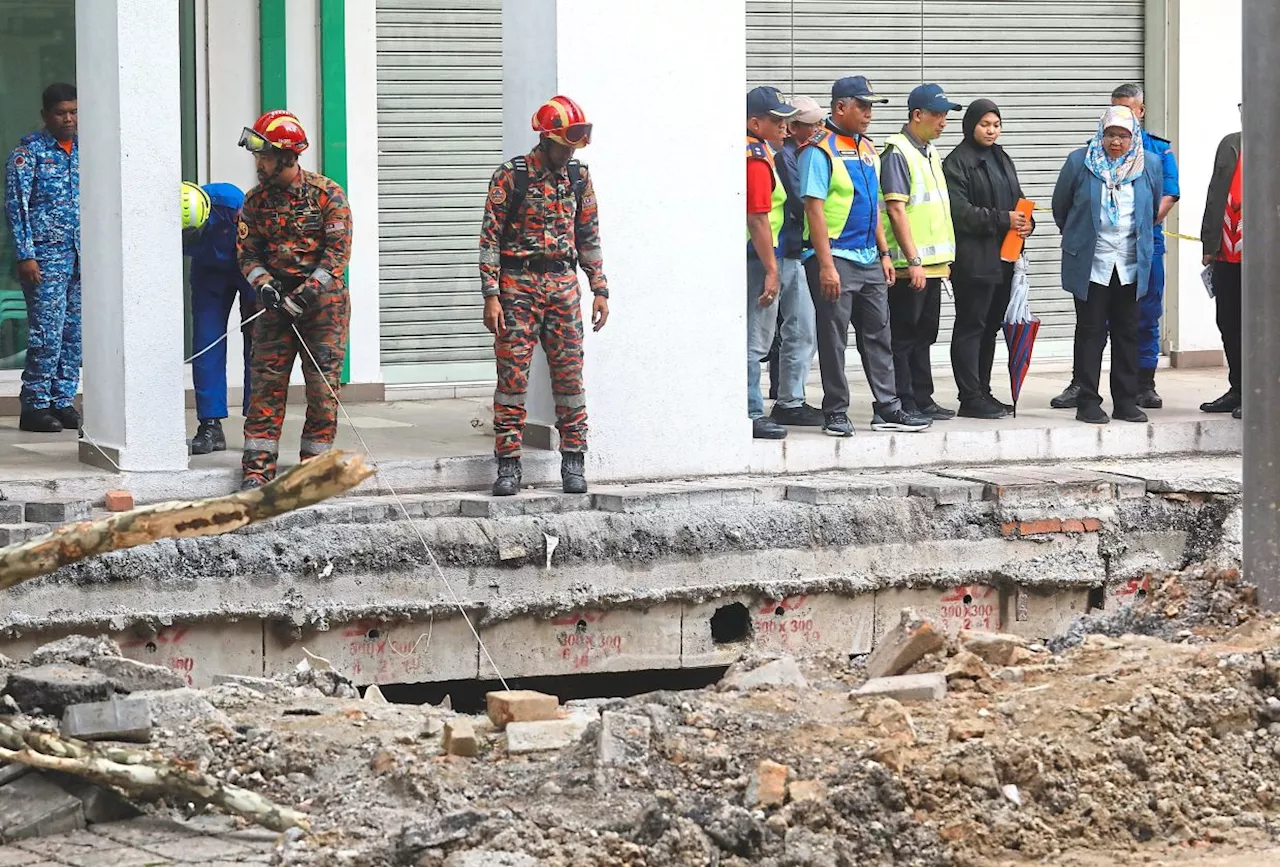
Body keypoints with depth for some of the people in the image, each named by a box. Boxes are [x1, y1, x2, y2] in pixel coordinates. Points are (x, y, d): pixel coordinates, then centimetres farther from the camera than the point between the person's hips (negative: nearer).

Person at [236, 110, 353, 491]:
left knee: (322, 386, -2)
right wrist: (263, 284, -11)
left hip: (322, 302, -3)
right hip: (276, 302, 4)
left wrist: (305, 294, -20)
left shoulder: (327, 194, -8)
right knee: (266, 382, -3)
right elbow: (248, 253, 9)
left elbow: (338, 252, -12)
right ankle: (257, 469, -2)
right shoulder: (256, 200, 6)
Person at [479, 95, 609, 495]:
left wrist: (600, 290, 11)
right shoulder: (510, 176, -4)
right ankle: (508, 466, 0)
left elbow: (588, 237, 16)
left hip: (564, 284, 4)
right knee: (512, 376, -4)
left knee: (569, 374, 2)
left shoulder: (579, 179, 10)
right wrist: (491, 295, -11)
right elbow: (490, 237, -5)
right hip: (518, 284, -4)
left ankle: (574, 463, 7)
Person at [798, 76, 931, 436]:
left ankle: (888, 409, 13)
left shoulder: (867, 149, 14)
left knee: (878, 336, 9)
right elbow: (814, 209, -16)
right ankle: (835, 413, 5)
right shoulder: (819, 150, -11)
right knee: (833, 338, -1)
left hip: (869, 260, 8)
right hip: (836, 259, -8)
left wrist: (884, 252, 16)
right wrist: (826, 265, -20)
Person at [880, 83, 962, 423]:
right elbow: (896, 209, -18)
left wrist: (945, 257, 19)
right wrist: (913, 260, -21)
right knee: (903, 337, -3)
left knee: (923, 335, 13)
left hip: (932, 263, 9)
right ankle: (903, 405, 0)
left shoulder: (931, 152, 16)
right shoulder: (897, 153, -12)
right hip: (909, 264, -9)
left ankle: (922, 400, 19)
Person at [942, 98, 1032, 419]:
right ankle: (970, 398, -4)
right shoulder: (957, 162, -8)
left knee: (990, 326, 12)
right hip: (973, 258, -8)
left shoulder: (1002, 160, 18)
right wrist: (1002, 219, -19)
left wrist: (1026, 222, 0)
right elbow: (959, 210, -17)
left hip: (1003, 258, 8)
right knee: (970, 327, -5)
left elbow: (1018, 199, 23)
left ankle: (983, 392, 19)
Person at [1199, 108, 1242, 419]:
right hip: (1228, 253, 6)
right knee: (1229, 324, 11)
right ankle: (1237, 391, 22)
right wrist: (1210, 245, 9)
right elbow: (1216, 196, 11)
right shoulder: (1230, 145, 10)